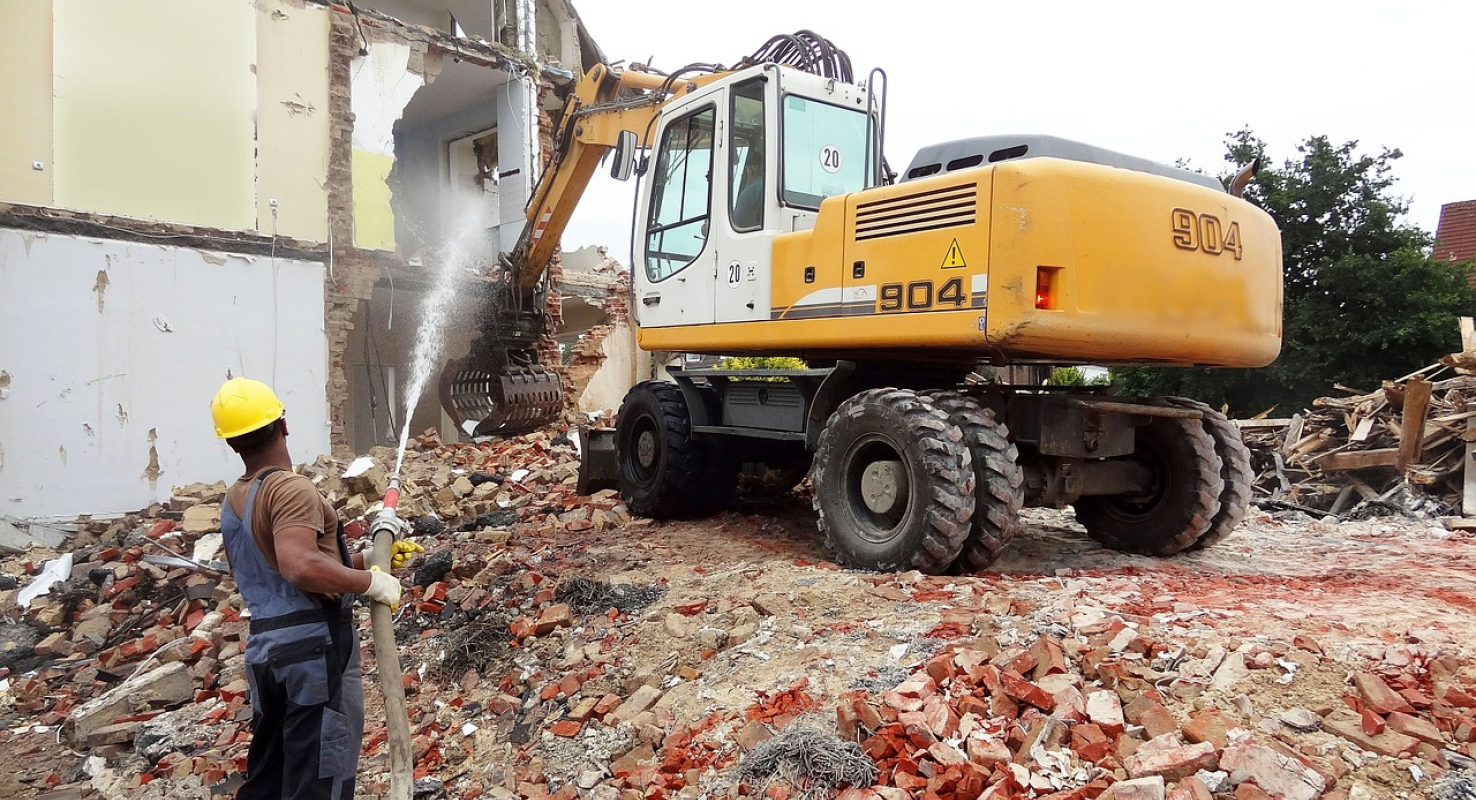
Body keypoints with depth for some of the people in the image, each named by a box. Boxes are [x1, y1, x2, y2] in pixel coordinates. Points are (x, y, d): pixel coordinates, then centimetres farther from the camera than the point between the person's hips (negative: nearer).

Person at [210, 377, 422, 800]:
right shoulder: (291, 489, -15)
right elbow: (301, 568, -30)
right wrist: (370, 582, -19)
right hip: (314, 645, -9)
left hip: (264, 648, 9)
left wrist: (369, 559, 15)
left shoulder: (233, 501, 15)